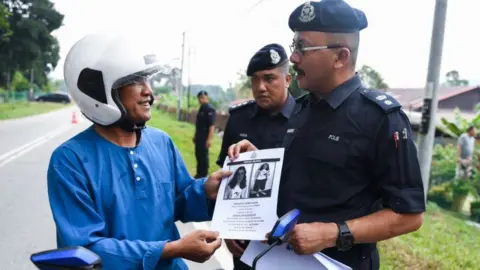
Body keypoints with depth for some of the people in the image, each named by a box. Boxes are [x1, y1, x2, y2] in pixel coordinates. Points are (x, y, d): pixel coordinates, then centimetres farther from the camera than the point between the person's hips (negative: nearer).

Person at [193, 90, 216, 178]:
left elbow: (212, 125, -22)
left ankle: (203, 175, 5)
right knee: (198, 155, 14)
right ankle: (199, 173, 24)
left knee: (203, 155, -3)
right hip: (199, 137, 9)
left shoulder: (210, 109, -16)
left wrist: (209, 139, -25)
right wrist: (195, 136, 21)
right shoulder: (201, 109, 14)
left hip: (205, 138, -9)